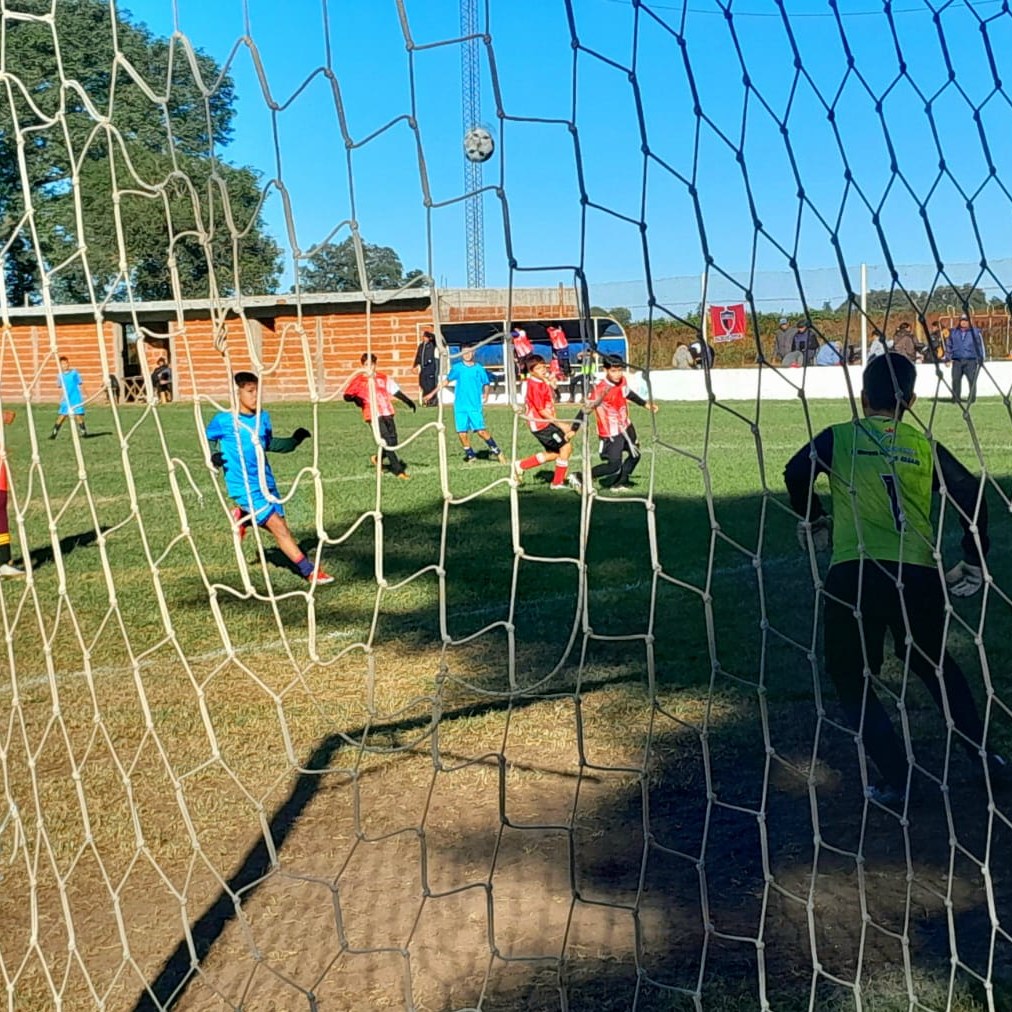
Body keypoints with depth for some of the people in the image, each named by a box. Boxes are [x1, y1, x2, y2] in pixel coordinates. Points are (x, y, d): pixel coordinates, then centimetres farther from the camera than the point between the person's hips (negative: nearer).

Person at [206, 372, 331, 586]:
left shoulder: (263, 418, 7)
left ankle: (243, 517, 33)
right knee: (278, 526, -12)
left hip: (266, 483, 7)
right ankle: (310, 571, -7)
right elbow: (208, 438, 5)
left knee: (279, 526, 8)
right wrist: (213, 455, -15)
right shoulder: (224, 420, -9)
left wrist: (294, 440, 7)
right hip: (244, 487, -7)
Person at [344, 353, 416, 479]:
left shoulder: (383, 378, 13)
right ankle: (398, 471, -5)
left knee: (393, 441, 4)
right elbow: (347, 396, -3)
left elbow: (396, 391, 21)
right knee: (387, 442, -11)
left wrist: (409, 402, 22)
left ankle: (378, 459, 32)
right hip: (373, 415, -5)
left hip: (387, 413, 5)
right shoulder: (359, 379, 0)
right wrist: (355, 398, -23)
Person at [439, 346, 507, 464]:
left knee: (481, 430, -10)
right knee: (462, 432, -1)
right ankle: (470, 455, 18)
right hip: (460, 406, 2)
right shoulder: (457, 367, 5)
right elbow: (447, 380, 14)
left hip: (475, 406, -2)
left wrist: (486, 394, -1)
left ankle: (496, 450, 9)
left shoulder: (479, 369, 1)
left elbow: (486, 383, 12)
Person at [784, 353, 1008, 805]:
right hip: (918, 576, 3)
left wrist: (812, 522, 16)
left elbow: (795, 474, -2)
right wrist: (974, 563, 13)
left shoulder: (837, 438, 8)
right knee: (934, 664, 28)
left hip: (852, 576, -3)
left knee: (853, 681, 14)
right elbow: (970, 494, 3)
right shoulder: (924, 446, 11)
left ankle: (894, 779, 8)